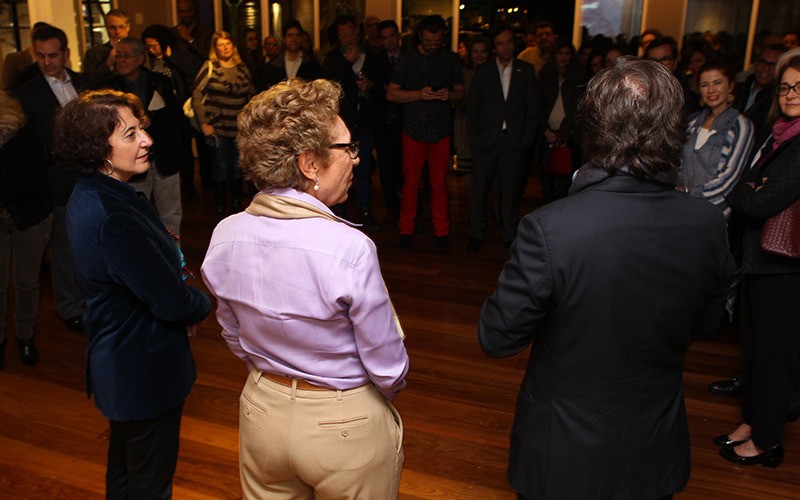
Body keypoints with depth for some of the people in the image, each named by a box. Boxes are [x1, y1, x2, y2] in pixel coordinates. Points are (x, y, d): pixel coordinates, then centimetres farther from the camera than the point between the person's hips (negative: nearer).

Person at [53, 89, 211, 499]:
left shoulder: (88, 196, 0)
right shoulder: (114, 219, -32)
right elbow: (172, 303, -26)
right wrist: (203, 305, -4)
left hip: (115, 362, 10)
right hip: (145, 371, -10)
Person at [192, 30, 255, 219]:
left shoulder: (242, 69, 9)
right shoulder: (210, 67, -2)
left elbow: (252, 96, 15)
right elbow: (196, 95, -4)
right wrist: (204, 123, -9)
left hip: (240, 128, 3)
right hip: (218, 128, -3)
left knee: (238, 168, 7)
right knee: (221, 168, -1)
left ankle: (237, 207, 22)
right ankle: (219, 209, 13)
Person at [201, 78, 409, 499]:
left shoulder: (224, 236, -11)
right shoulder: (349, 249, -29)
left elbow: (236, 341, 4)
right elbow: (389, 370, -17)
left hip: (262, 413, 5)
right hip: (347, 426, -4)